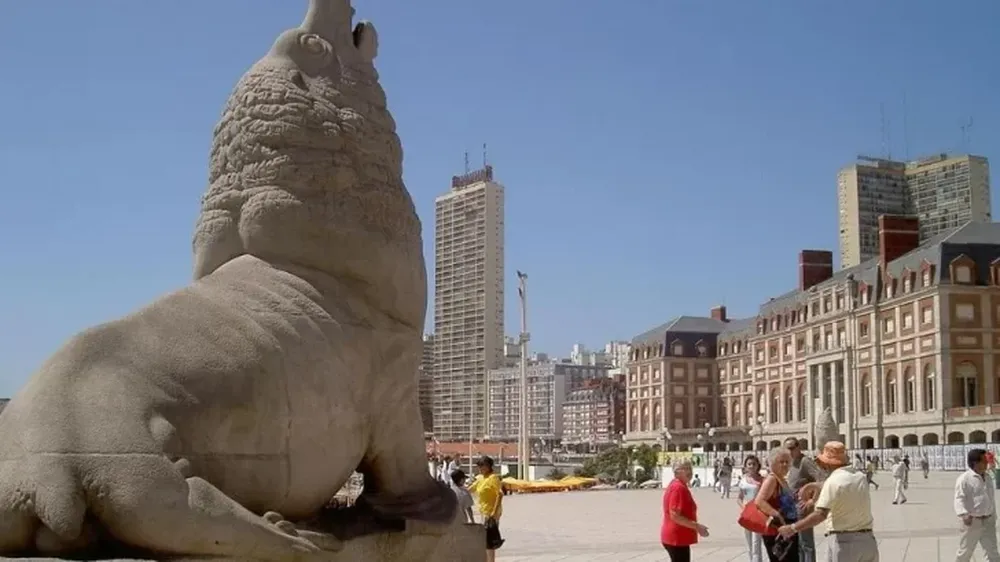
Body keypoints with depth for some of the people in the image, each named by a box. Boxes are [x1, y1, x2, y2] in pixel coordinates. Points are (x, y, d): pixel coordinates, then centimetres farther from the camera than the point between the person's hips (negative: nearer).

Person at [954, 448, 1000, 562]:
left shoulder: (988, 478, 10)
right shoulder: (964, 479, -14)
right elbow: (959, 498, -22)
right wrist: (964, 515, -37)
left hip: (988, 521, 6)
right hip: (972, 521, -6)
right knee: (965, 552, 6)